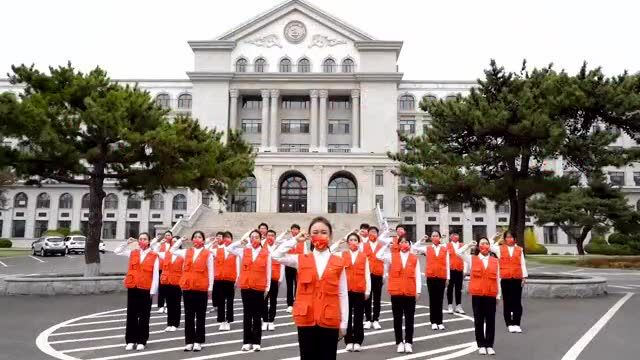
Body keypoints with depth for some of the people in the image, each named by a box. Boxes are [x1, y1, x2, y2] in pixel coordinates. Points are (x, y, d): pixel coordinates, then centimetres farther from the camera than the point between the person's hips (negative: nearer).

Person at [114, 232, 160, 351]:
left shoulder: (154, 256, -3)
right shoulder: (132, 253, 8)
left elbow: (155, 275, -5)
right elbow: (117, 251, 11)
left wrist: (153, 291, -9)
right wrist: (126, 243, 0)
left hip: (146, 289, -3)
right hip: (132, 288, 3)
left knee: (144, 316, 4)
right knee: (131, 315, 7)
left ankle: (141, 341, 13)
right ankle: (131, 340, 15)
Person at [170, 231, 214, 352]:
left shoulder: (208, 254, -2)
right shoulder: (186, 252, 9)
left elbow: (211, 272, -2)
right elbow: (172, 250, 21)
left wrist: (210, 288, -5)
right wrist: (181, 240, 9)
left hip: (201, 289, -3)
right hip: (187, 288, 3)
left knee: (200, 316, 5)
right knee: (188, 316, 7)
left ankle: (198, 342, 11)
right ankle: (189, 341, 13)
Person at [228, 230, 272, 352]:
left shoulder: (266, 253, -1)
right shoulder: (244, 251, 6)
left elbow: (268, 271, 1)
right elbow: (229, 248, 8)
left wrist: (267, 287, 1)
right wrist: (241, 242, -1)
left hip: (259, 288, -2)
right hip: (245, 288, 2)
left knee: (257, 316, 5)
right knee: (247, 315, 7)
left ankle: (256, 342, 11)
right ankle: (247, 342, 13)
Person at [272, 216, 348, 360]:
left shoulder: (338, 263, 1)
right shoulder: (301, 260, 4)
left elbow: (343, 295, 2)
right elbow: (276, 255, -8)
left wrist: (343, 323, 0)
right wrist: (295, 240, -3)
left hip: (330, 321, -1)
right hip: (306, 320, 1)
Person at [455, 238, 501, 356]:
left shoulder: (495, 261, 6)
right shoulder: (472, 259, 4)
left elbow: (497, 279, 8)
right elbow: (459, 252, -8)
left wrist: (498, 295, 7)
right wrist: (470, 245, 1)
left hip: (491, 295, 1)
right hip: (477, 294, -1)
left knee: (490, 320, 4)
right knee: (478, 320, 5)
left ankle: (489, 345, 14)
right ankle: (481, 345, 13)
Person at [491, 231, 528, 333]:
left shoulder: (519, 249, 7)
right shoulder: (499, 249, 6)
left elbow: (522, 264, 5)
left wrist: (524, 276, 0)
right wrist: (498, 241, 8)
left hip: (517, 279, 0)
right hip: (505, 279, 0)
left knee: (517, 302, 1)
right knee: (507, 302, 4)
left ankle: (516, 324, 7)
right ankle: (509, 324, 10)